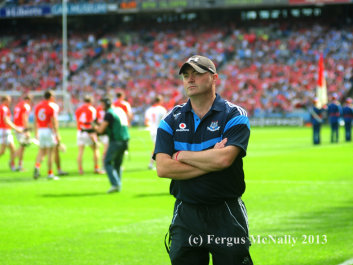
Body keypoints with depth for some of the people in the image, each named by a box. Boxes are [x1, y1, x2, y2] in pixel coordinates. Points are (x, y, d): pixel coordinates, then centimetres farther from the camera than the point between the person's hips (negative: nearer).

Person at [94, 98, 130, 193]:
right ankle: (118, 185, 13)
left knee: (108, 163, -1)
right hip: (125, 140, 7)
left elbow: (101, 130, -11)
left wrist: (95, 126, 12)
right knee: (118, 164, 17)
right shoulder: (120, 110, 14)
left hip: (115, 141, -7)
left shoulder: (109, 114, -9)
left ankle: (115, 184, -14)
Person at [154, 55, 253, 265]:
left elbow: (224, 159, -18)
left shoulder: (234, 116, -1)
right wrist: (210, 162, -10)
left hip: (226, 214, -3)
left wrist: (183, 155, -5)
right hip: (186, 214, 3)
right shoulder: (171, 121, 8)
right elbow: (163, 168, -5)